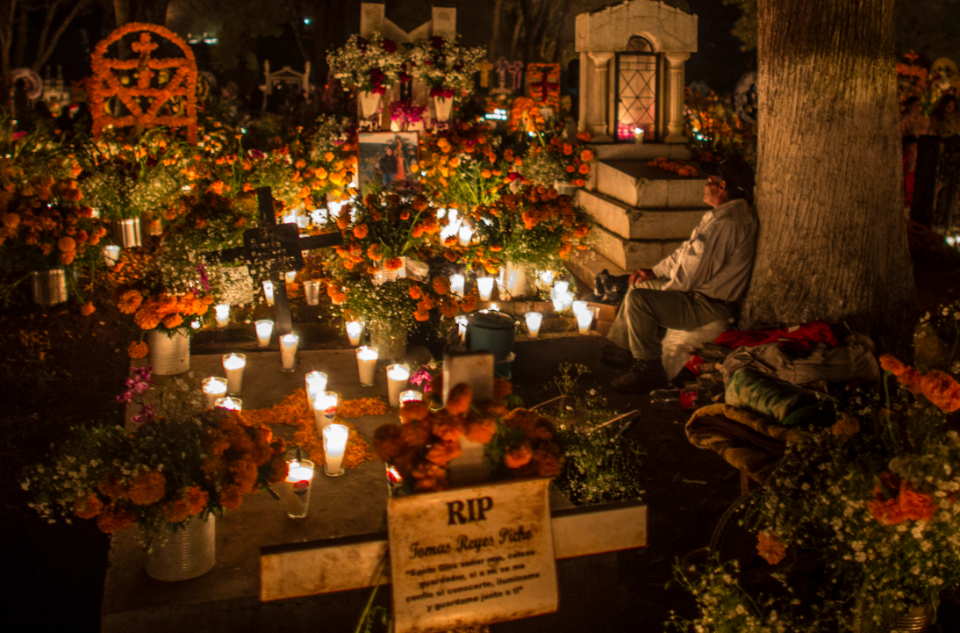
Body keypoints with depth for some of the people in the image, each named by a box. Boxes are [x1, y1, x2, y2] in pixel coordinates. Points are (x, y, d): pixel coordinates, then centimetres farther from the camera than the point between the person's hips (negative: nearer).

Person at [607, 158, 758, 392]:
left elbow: (687, 278, -25)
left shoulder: (725, 225, -26)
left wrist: (653, 278, -7)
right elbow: (687, 252, 16)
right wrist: (654, 271, 7)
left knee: (638, 299, -21)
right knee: (638, 285, 18)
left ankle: (649, 370, -10)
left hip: (708, 306, -11)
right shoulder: (732, 214, 9)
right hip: (704, 291, 11)